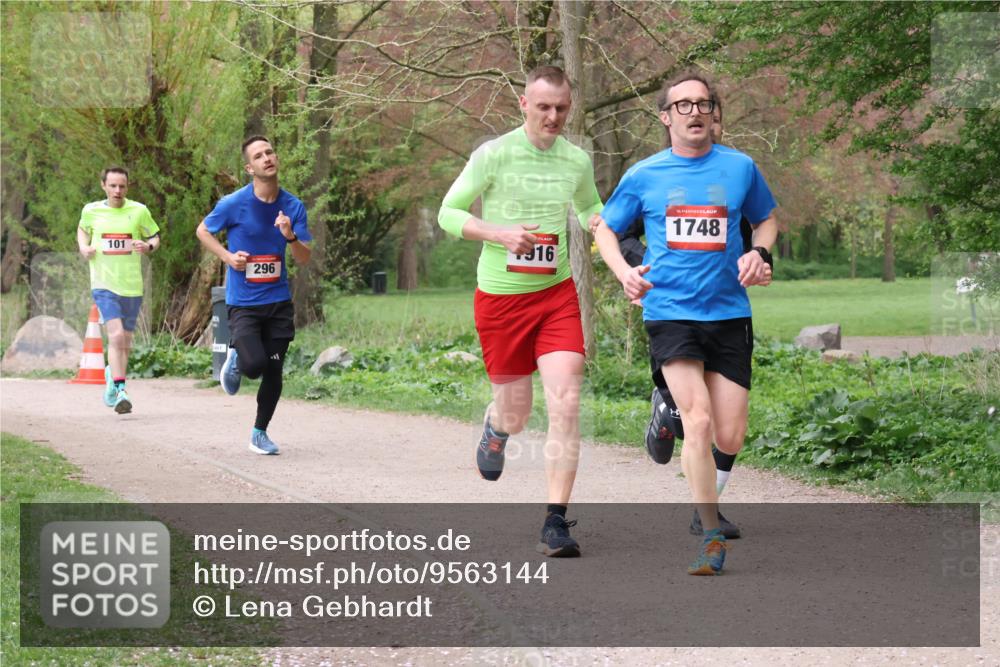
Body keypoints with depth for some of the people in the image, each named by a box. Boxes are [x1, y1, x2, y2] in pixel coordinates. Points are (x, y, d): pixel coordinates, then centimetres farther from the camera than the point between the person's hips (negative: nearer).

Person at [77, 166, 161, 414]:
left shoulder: (139, 211, 0)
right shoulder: (91, 211, 2)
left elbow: (155, 237, 11)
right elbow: (82, 229, 22)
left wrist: (148, 246, -12)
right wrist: (83, 247, 2)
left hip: (132, 285, 2)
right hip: (104, 284, -2)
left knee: (125, 342, 12)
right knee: (116, 335, -18)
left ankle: (112, 374, 39)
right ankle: (120, 390, -17)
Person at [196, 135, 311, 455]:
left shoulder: (293, 206, 0)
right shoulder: (234, 204, -10)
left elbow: (304, 259, 0)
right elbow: (203, 231, 6)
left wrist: (290, 236, -20)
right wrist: (228, 256, -9)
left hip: (278, 301, 3)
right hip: (243, 302, -3)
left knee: (273, 371, 5)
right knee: (255, 365, -19)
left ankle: (260, 432, 25)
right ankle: (235, 357, 17)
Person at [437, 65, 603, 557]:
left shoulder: (577, 161, 3)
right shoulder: (493, 155, -7)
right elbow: (448, 213, -3)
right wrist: (500, 234, -18)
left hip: (557, 294, 2)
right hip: (500, 296, -2)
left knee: (565, 402, -15)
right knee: (516, 415, 8)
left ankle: (556, 522, -10)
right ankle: (495, 427, 48)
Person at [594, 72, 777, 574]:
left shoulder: (740, 168, 5)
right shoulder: (644, 175, 3)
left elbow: (767, 219, 21)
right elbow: (605, 228, 15)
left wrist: (759, 254, -1)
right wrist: (624, 272, -3)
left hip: (729, 313, 2)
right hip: (669, 312, -2)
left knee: (730, 441, -1)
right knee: (698, 420, -20)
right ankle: (712, 536, -12)